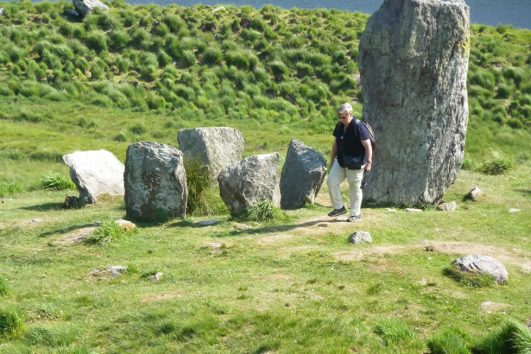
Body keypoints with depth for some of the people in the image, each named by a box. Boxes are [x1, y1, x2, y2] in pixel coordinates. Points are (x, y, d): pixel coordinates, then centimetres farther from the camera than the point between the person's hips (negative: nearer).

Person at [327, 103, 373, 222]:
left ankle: (356, 214, 16)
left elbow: (368, 146, -17)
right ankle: (339, 207, 8)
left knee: (355, 188, 3)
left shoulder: (359, 127, -16)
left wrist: (369, 162, -23)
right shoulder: (339, 126, 5)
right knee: (332, 181, -6)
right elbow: (335, 144, 16)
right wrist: (332, 160, 17)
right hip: (340, 162, 6)